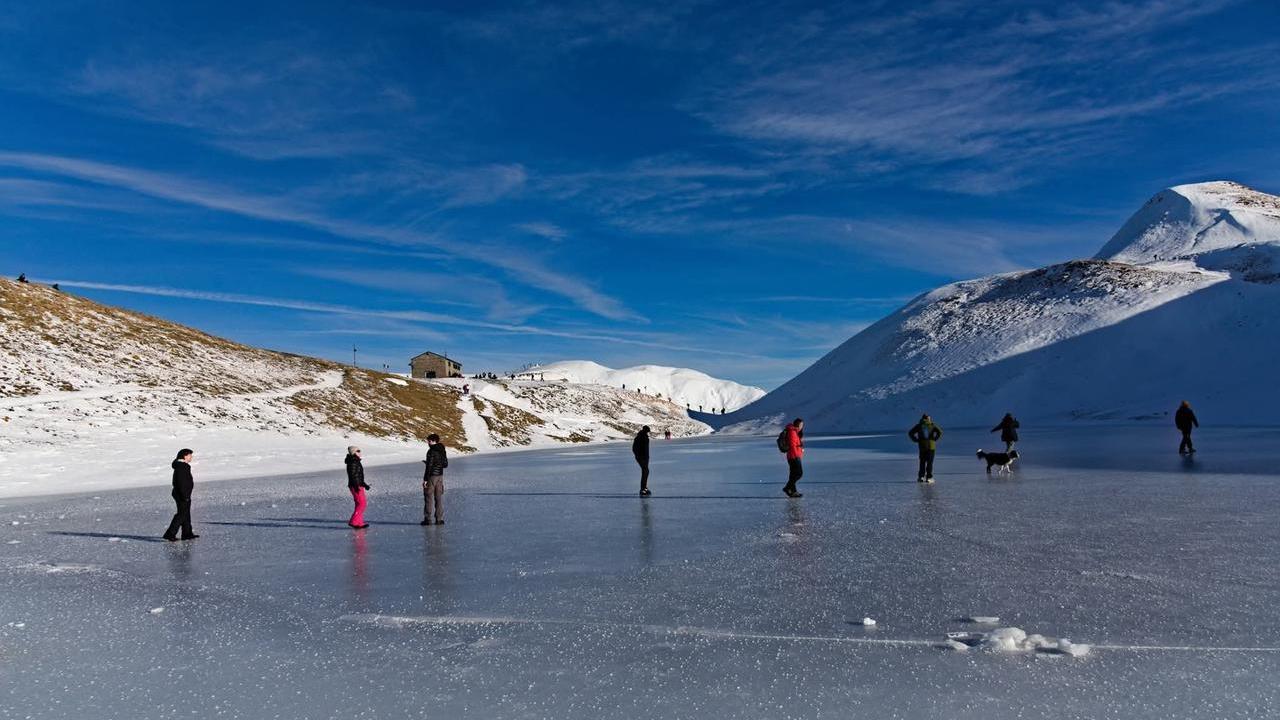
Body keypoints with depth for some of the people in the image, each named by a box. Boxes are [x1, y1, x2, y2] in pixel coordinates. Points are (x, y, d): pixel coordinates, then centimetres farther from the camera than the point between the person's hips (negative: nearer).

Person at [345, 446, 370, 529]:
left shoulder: (356, 461, 16)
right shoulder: (352, 462, -15)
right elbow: (353, 475, -22)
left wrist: (365, 485, 24)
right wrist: (357, 486, -28)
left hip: (359, 485, 10)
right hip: (356, 486, -10)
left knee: (360, 504, 12)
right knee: (361, 504, -10)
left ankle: (359, 522, 16)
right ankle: (353, 522, -8)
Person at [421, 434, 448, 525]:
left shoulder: (431, 451, -14)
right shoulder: (442, 451, 8)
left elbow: (429, 466, -18)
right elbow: (445, 464, 14)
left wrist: (425, 479, -15)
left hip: (431, 476, -7)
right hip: (440, 476, 7)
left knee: (428, 498, 0)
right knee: (439, 498, 9)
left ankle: (427, 519, 1)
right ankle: (439, 519, 9)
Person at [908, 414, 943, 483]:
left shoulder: (919, 425, 5)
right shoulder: (932, 425, 1)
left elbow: (910, 433, 0)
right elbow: (939, 432, -13)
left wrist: (916, 440, 3)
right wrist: (935, 439, -4)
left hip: (922, 446, 2)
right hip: (931, 446, -2)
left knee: (922, 462, 12)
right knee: (929, 463, 2)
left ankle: (921, 476, 7)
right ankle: (929, 478, -1)